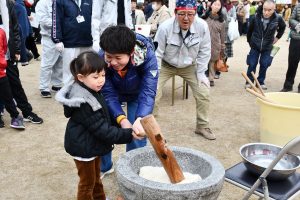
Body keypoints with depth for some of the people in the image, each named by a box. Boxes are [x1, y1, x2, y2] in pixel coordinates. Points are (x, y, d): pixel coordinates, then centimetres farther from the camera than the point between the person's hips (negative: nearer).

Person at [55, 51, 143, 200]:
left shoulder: (90, 91, -1)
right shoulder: (83, 104, -32)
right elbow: (102, 130, -30)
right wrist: (129, 134, -28)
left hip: (91, 144, 10)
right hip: (83, 147, -10)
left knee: (96, 177, 27)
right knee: (87, 182, 11)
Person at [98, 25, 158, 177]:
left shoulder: (147, 56, -38)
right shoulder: (101, 59, -34)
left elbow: (148, 92, -40)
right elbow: (108, 94, -29)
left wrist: (140, 119, -56)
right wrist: (121, 118, -44)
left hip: (137, 94, -1)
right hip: (113, 93, 2)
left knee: (137, 133, -8)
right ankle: (104, 166, 29)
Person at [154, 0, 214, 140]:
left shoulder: (202, 26, -24)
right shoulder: (165, 27, -29)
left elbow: (204, 52, -9)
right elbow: (157, 53, -18)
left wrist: (201, 73, -9)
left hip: (189, 66, 2)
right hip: (166, 65, -2)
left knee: (203, 93, -1)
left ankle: (202, 126, 21)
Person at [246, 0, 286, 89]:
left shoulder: (278, 18, -16)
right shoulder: (256, 17, -17)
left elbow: (283, 27, 8)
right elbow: (250, 30, 0)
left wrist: (277, 37, 7)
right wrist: (249, 41, 8)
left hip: (267, 47, 1)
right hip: (255, 45, -1)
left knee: (264, 65, 6)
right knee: (252, 64, 2)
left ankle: (261, 82, 22)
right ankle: (249, 82, 16)